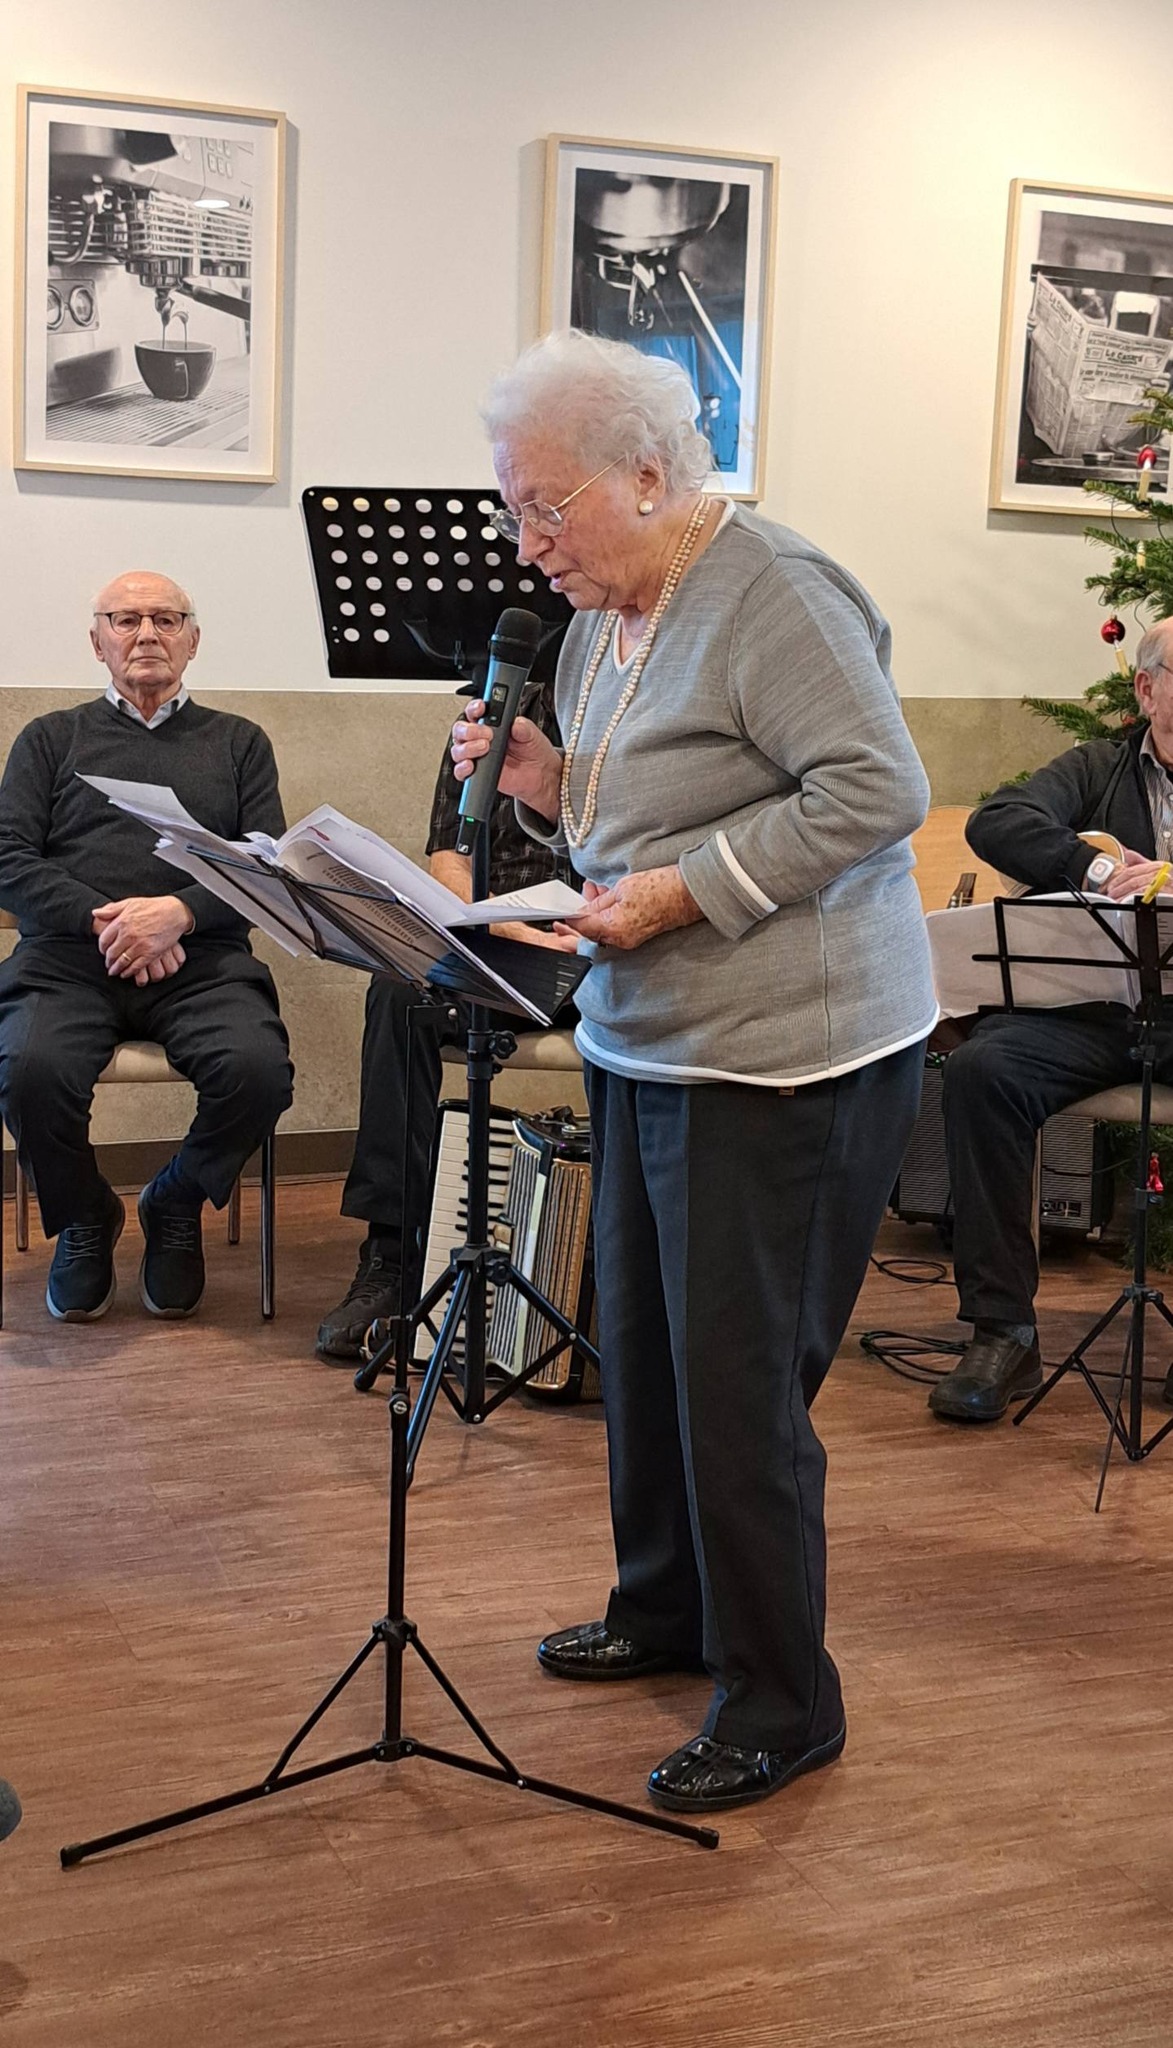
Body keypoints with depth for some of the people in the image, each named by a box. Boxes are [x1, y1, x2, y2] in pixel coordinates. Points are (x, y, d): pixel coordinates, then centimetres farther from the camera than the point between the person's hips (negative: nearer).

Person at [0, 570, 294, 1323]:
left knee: (258, 1069, -31)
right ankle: (85, 1218, 1)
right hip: (69, 957, 0)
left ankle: (176, 1205, 2)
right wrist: (102, 918, -11)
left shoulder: (237, 743, 21)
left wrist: (178, 913, -12)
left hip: (201, 958, 0)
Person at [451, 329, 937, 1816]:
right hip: (644, 1043, 9)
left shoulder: (773, 601, -16)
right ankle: (666, 1607, 37)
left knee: (737, 1380, -4)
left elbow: (879, 793, -22)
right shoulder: (601, 622, 13)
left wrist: (684, 889, -23)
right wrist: (545, 788, 1)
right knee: (642, 1343, 17)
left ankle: (781, 1705, 11)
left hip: (785, 1053, -9)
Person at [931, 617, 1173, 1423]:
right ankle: (1002, 1333, -19)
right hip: (1093, 1008, 1)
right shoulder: (1098, 769, 16)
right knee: (982, 1067, -27)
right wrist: (1100, 868, -16)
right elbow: (994, 823, -1)